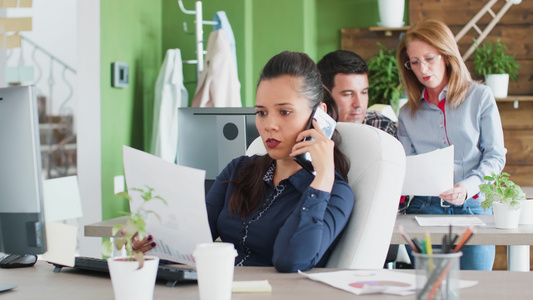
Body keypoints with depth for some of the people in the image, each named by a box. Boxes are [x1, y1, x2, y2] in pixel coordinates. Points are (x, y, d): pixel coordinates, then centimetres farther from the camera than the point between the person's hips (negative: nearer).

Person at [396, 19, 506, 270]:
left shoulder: (480, 97, 5)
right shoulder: (408, 114, 15)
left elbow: (495, 156, 1)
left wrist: (468, 187, -17)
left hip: (473, 208, -2)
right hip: (424, 209, 2)